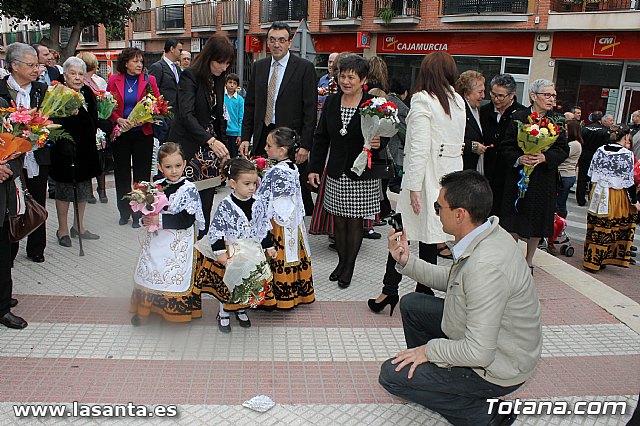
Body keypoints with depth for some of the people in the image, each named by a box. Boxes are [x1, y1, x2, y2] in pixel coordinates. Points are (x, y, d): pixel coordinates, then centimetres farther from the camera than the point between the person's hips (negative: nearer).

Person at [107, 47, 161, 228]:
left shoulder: (149, 80, 1)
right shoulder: (114, 81, 2)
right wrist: (118, 120, -13)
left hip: (143, 133, -1)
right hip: (120, 133, 1)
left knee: (142, 173, 1)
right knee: (122, 173, 10)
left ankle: (139, 213, 10)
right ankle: (124, 212, 23)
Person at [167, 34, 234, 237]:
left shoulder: (219, 79, 11)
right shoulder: (190, 76, -12)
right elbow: (186, 115, -25)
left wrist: (222, 145, 12)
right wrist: (210, 140, -36)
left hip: (210, 146, 7)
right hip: (188, 148, -7)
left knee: (206, 199, 4)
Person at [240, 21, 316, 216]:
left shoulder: (304, 67, -3)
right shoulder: (259, 66, 12)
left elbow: (310, 110, -7)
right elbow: (250, 105, 14)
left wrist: (305, 145, -13)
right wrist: (245, 137, 6)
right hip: (262, 137, 4)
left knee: (299, 191, 4)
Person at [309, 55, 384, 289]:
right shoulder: (331, 102, 4)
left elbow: (383, 137, -1)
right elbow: (321, 137, 10)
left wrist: (377, 144, -25)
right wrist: (314, 168, 7)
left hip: (362, 174, -4)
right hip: (336, 173, 4)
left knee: (355, 221, 5)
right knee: (339, 220, 11)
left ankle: (349, 268, 20)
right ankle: (341, 262, 29)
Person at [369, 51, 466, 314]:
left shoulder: (422, 100, -10)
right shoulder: (458, 101, 10)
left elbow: (419, 147, -16)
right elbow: (458, 143, 12)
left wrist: (414, 186, -16)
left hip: (426, 177, -6)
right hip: (449, 177, 6)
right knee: (430, 236, 12)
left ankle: (390, 290, 6)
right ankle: (424, 292, 19)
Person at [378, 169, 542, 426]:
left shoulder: (486, 266, -36)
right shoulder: (488, 235, -6)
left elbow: (479, 353, -33)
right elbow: (451, 280, 10)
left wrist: (430, 350, -17)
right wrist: (406, 261, -1)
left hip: (496, 369, -9)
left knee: (391, 375, -8)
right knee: (411, 304, 14)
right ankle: (428, 372, 27)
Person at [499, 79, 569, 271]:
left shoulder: (557, 120, 3)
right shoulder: (518, 117, -1)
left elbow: (563, 150, 0)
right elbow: (506, 147, -3)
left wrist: (545, 157, -18)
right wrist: (519, 158, -21)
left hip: (544, 179, 1)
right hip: (518, 177, -1)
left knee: (538, 221, 8)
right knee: (514, 221, 3)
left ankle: (529, 261, 25)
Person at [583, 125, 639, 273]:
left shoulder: (600, 150, 1)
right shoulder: (627, 155, -14)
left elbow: (591, 173, 8)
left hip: (598, 194, 5)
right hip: (616, 198, -5)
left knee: (595, 227, 13)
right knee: (606, 230, 4)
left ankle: (590, 258, 22)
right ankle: (595, 262, 9)